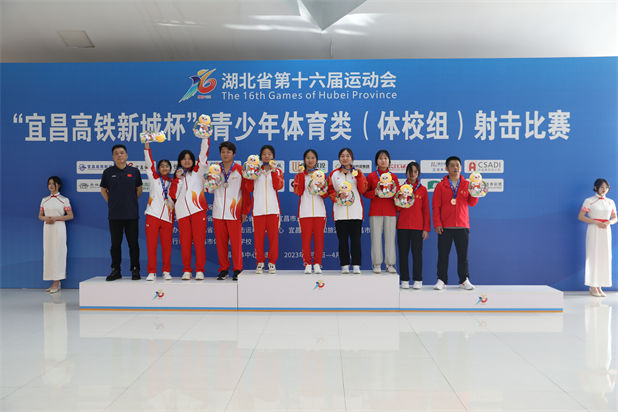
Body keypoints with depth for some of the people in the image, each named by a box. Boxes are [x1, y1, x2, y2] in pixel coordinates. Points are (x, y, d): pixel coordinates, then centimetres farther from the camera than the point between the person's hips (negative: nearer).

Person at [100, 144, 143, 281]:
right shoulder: (108, 172, 5)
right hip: (114, 214, 1)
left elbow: (139, 189, 15)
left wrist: (131, 202, 9)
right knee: (115, 243, 6)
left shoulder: (134, 171, 5)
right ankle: (115, 270, 15)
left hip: (131, 214, -1)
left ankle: (135, 270, 10)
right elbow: (103, 190, 17)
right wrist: (111, 203, 7)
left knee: (133, 243, 2)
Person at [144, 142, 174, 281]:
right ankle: (152, 272, 5)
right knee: (151, 244, -2)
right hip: (153, 214, -1)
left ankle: (166, 271, 12)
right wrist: (147, 144, -8)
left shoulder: (172, 182, 16)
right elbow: (149, 162, 1)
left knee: (167, 245, 2)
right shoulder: (154, 178, 10)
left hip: (168, 216, 1)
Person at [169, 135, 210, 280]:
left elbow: (203, 154, 1)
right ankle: (187, 271, 8)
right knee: (185, 241, 0)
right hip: (182, 212, 3)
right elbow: (172, 195, 10)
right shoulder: (177, 176, 22)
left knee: (199, 240, -6)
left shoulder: (197, 171, 14)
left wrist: (205, 137, -6)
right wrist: (177, 179, 0)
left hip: (198, 209, -2)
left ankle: (200, 270, -2)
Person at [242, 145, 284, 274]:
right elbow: (249, 189, 4)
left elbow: (278, 186, -6)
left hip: (273, 209, 0)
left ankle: (272, 262, 8)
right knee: (258, 236, 0)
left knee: (273, 236, -1)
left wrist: (273, 171, -10)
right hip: (258, 209, 0)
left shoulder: (277, 171, 12)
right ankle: (260, 262, 11)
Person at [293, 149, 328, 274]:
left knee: (319, 238, -1)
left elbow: (326, 195, 7)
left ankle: (317, 264, 6)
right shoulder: (300, 175, 11)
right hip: (305, 211, -1)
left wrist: (324, 191, -15)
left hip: (319, 211, 1)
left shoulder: (322, 174, 13)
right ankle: (307, 264, 3)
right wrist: (302, 175, -10)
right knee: (306, 238, -4)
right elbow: (298, 191, -6)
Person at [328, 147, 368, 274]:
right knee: (342, 239, 2)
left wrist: (359, 176, -10)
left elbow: (363, 190, 2)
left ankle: (356, 265, 3)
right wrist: (335, 197, -9)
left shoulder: (357, 172, 10)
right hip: (340, 211, 1)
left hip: (355, 211, -1)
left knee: (356, 239, -3)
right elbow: (330, 190, 10)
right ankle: (344, 265, 8)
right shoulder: (334, 174, 12)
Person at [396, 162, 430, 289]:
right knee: (403, 252, 2)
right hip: (402, 225, 1)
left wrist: (426, 228, 0)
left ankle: (418, 280, 7)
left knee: (417, 252, -2)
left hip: (417, 226, -1)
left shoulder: (422, 189, 7)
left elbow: (426, 210, 6)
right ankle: (405, 280, 10)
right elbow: (397, 208, 9)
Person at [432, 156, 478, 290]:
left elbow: (472, 203, 4)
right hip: (445, 227, -1)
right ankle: (441, 280, 12)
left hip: (462, 226, 1)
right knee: (443, 254, 3)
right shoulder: (440, 186, 4)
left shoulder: (467, 184, 9)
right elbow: (435, 206, 1)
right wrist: (437, 224, -6)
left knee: (463, 254, 6)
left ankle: (464, 280, 17)